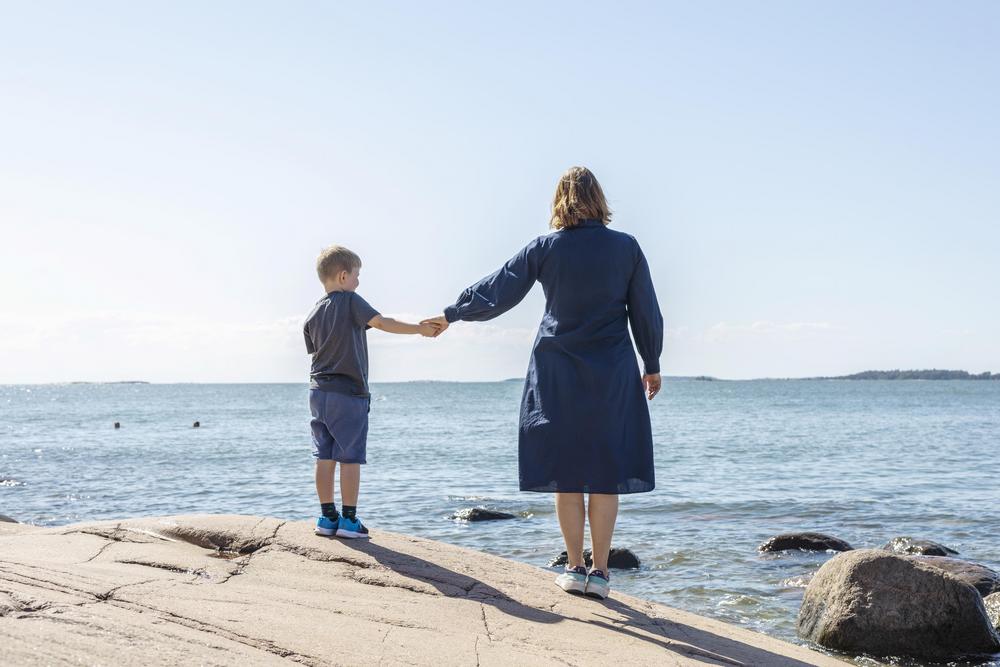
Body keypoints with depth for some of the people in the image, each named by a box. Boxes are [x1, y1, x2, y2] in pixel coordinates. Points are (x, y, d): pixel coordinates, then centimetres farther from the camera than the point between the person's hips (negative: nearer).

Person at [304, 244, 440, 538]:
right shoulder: (350, 301, -7)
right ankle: (349, 519, -1)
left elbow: (315, 352, 15)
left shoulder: (313, 315, 12)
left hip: (318, 392, 6)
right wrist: (420, 328, -7)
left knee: (325, 457, 8)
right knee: (350, 457, -2)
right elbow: (383, 323, -12)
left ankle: (327, 517, 11)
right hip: (349, 394, -6)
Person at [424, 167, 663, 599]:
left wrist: (451, 314, 18)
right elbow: (646, 312, 4)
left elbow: (495, 292, 3)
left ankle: (575, 568, 10)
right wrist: (652, 364, 16)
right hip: (613, 376, 0)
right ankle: (599, 572, 6)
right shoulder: (626, 247, -2)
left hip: (558, 373, 0)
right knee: (605, 473, 5)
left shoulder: (544, 248, -3)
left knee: (565, 471, 7)